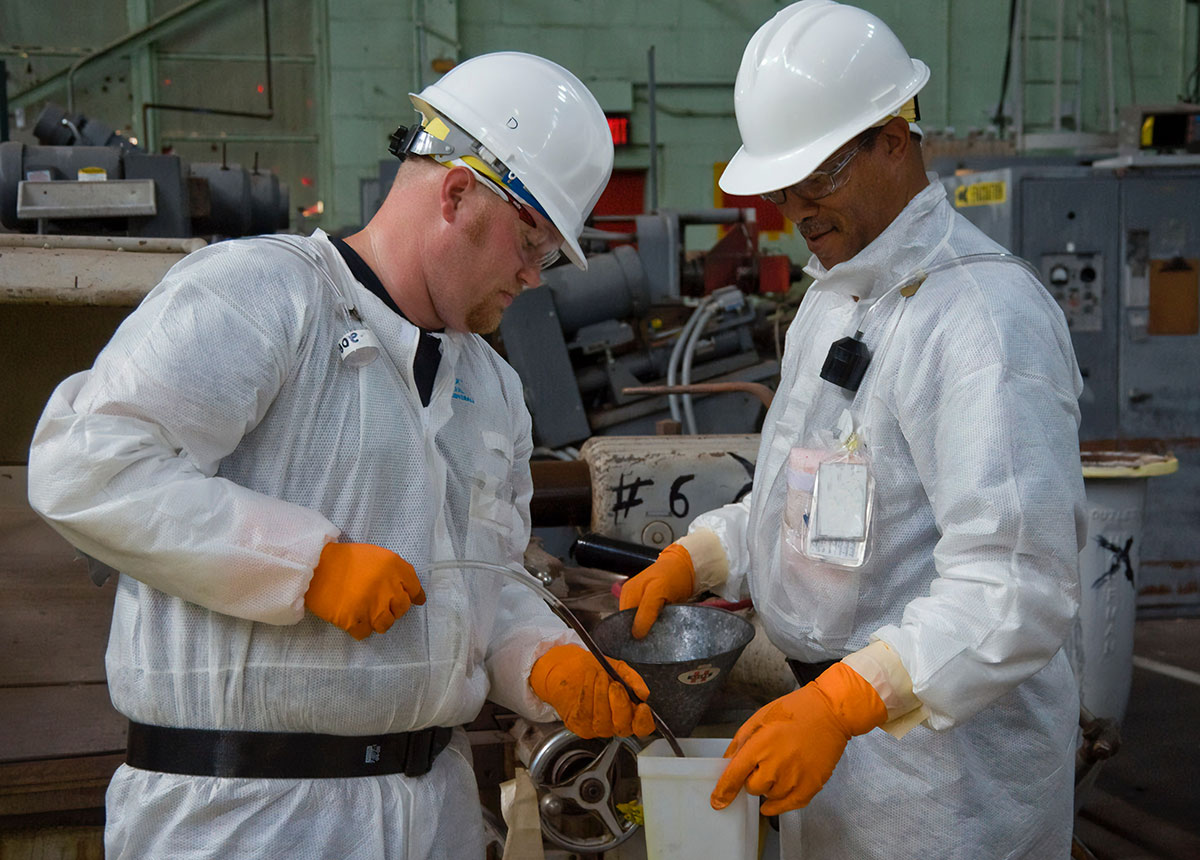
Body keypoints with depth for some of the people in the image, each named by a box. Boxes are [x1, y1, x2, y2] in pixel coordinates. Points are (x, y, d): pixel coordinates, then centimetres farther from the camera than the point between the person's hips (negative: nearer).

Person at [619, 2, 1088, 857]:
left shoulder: (987, 313, -21)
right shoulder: (833, 297, 11)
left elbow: (1019, 586, -28)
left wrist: (841, 704, -34)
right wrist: (690, 562, 4)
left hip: (949, 751, -8)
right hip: (837, 722, 9)